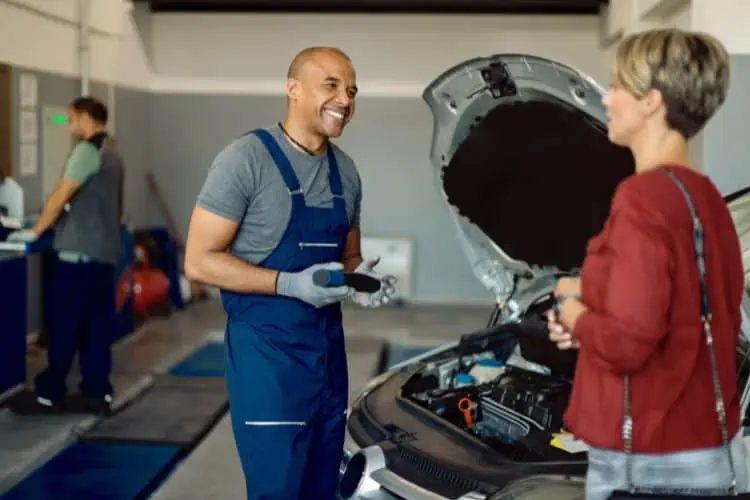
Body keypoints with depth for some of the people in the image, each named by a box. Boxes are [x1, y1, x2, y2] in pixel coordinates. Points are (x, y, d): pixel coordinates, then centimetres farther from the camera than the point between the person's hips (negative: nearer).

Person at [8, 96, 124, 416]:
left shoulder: (88, 150, -10)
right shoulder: (112, 155, 17)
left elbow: (61, 195, -13)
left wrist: (35, 231, -5)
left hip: (80, 251, -9)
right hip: (105, 252, 9)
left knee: (62, 324, -3)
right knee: (96, 325, 8)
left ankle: (49, 394, 3)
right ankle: (97, 393, 9)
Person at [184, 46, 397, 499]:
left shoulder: (346, 171, 10)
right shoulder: (246, 159, -13)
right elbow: (199, 262, -14)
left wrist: (360, 279, -3)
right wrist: (290, 284, -23)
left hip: (328, 347, 7)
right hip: (268, 350, -7)